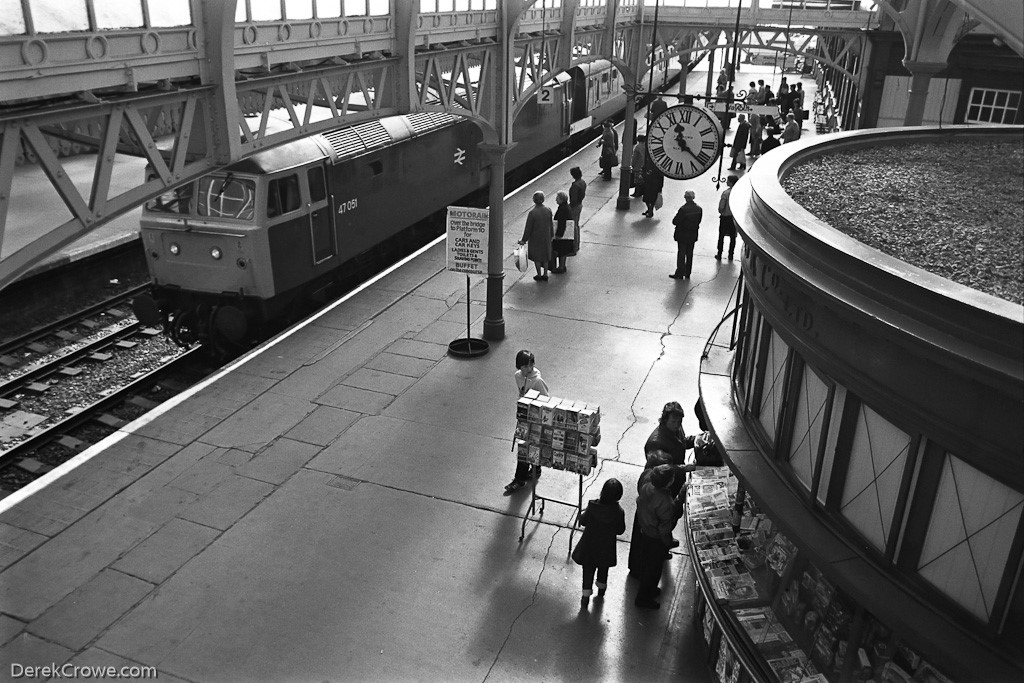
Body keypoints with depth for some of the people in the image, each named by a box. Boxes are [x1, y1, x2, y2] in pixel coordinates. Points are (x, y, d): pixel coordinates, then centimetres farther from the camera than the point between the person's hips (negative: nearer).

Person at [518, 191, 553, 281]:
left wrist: (524, 240, -7)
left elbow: (528, 228, -17)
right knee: (545, 256, 19)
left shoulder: (532, 213, -24)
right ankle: (545, 274, 25)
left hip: (535, 238, -4)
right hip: (546, 237, 4)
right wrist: (551, 235, 16)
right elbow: (551, 225, 0)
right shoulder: (548, 210, -10)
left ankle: (539, 275, 22)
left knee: (536, 257, 13)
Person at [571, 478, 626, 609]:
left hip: (589, 545, -1)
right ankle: (601, 589, 49)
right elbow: (620, 530, -11)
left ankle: (586, 598, 23)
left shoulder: (592, 507, -26)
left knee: (588, 570, 18)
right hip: (606, 548, 1)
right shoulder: (619, 512, -25)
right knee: (603, 569, 28)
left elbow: (582, 521, -11)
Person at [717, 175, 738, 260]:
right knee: (733, 237, 14)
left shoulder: (726, 193, -21)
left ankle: (719, 254, 16)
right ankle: (731, 255, 21)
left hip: (725, 217, -4)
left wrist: (721, 212, 2)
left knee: (721, 236, 11)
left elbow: (721, 207, -19)